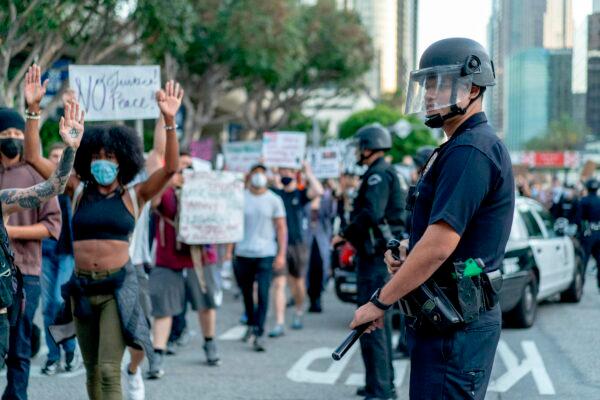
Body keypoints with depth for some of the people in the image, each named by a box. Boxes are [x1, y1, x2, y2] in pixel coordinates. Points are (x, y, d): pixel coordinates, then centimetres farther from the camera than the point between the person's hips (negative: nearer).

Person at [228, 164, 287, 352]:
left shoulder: (274, 200, 2)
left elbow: (281, 228, 2)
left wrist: (281, 254, -5)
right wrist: (229, 250, -1)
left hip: (266, 254, -2)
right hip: (243, 252, 2)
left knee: (263, 294, -11)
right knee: (246, 292, 12)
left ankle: (258, 334, -10)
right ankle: (251, 324, 34)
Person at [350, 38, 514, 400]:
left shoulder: (469, 151, -17)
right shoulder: (465, 146, 16)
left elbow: (439, 244, -23)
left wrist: (380, 302, -15)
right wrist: (408, 259, 7)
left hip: (454, 325, -11)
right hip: (454, 317, 11)